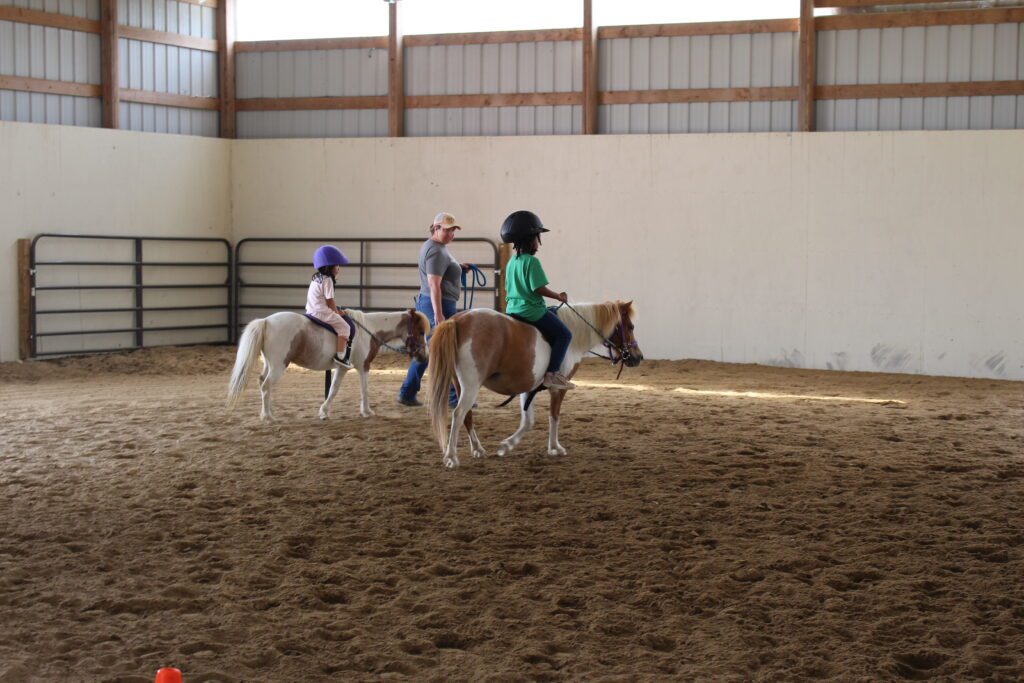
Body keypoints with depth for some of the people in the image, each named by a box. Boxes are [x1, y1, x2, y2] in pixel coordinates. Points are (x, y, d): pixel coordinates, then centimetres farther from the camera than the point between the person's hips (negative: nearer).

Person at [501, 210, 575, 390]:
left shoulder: (511, 262, 12)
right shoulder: (532, 261, -16)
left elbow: (508, 289, 18)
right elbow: (539, 288, -20)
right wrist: (559, 296, -6)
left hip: (512, 310, 10)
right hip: (532, 311, -10)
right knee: (564, 334, -1)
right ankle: (552, 373, -11)